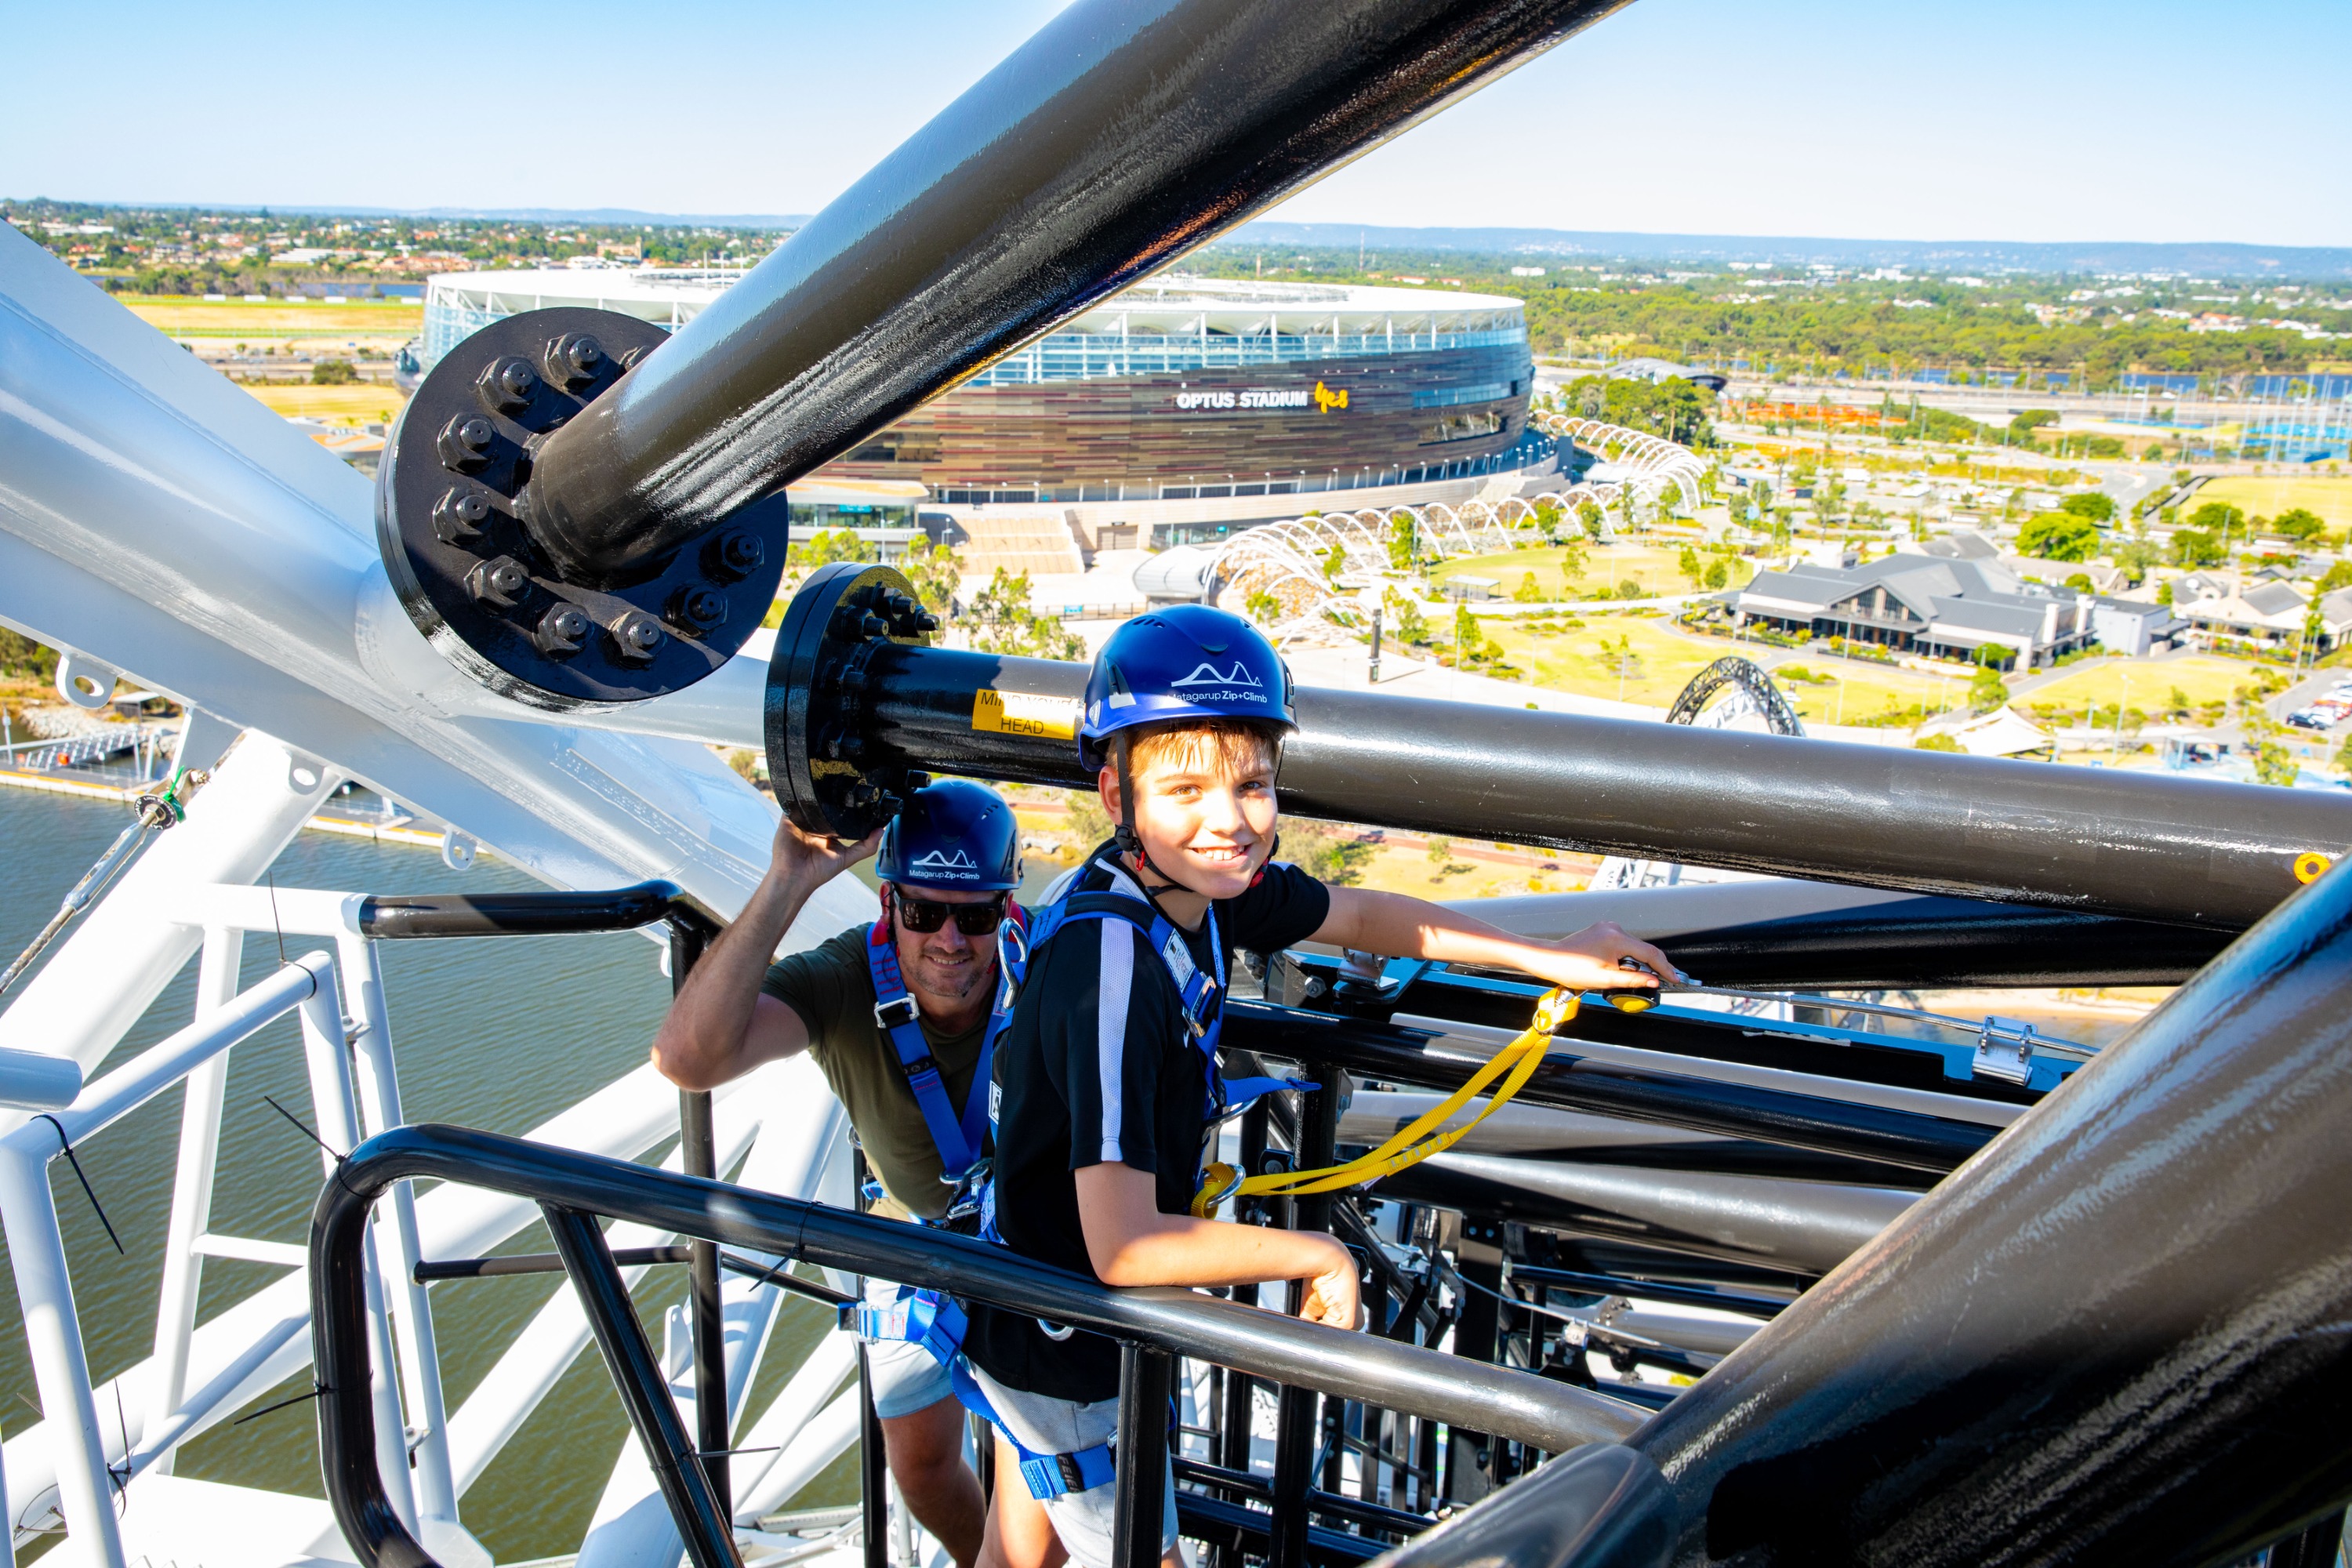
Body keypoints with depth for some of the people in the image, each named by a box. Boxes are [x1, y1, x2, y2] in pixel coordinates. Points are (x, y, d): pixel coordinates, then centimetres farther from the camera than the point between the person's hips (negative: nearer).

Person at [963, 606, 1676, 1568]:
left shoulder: (1199, 880, -12)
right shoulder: (1109, 956, -36)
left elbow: (1359, 918, 8)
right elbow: (1125, 1247, -38)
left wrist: (1547, 958, 10)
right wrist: (1317, 1256, -25)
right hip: (1065, 1350, -7)